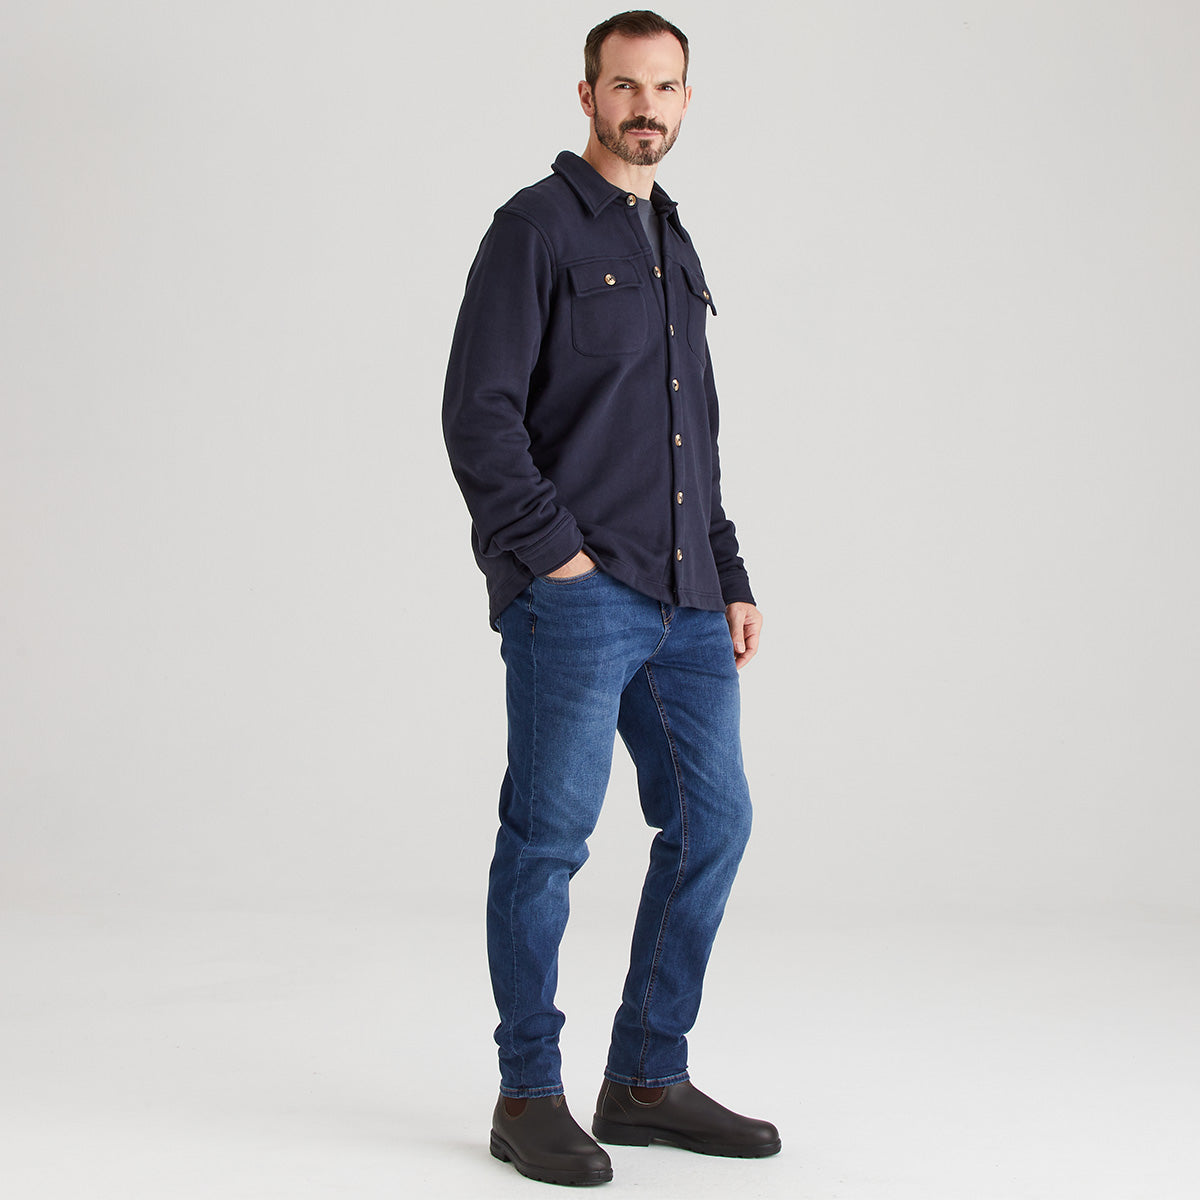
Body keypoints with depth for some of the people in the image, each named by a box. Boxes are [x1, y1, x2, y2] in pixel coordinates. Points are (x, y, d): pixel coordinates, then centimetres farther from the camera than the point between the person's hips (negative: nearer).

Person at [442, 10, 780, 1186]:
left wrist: (731, 581, 18)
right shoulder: (537, 227, -3)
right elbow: (477, 412, -11)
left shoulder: (675, 249, 21)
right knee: (548, 836, -3)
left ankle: (647, 1079, 20)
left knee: (711, 822, 8)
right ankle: (529, 1099, 8)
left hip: (684, 603, 8)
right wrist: (552, 550, -15)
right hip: (574, 598, -8)